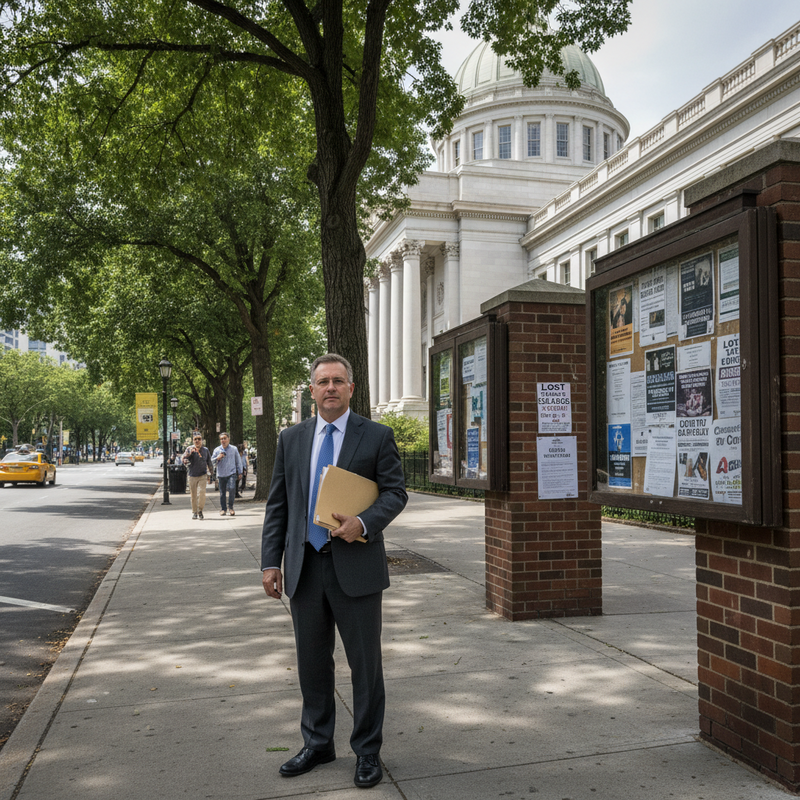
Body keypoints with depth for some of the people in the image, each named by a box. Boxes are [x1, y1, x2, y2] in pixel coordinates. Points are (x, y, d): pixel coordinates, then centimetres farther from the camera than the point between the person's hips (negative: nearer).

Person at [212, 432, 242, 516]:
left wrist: (239, 472, 12)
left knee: (231, 488, -20)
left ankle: (230, 507, -7)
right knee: (222, 492, 6)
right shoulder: (217, 450, 7)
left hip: (231, 473, -2)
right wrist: (217, 458, -12)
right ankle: (223, 509, 18)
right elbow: (212, 460, 9)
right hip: (221, 474, 2)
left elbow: (238, 461, 12)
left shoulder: (234, 449, 6)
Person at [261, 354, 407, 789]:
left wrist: (364, 522, -20)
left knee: (365, 663, 6)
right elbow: (277, 504, 9)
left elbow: (395, 492, -2)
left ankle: (367, 751, 24)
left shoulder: (377, 436, -1)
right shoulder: (291, 439, 9)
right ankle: (317, 744, 33)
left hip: (356, 567, -3)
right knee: (312, 662, 15)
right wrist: (270, 561, 3)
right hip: (304, 567, 4)